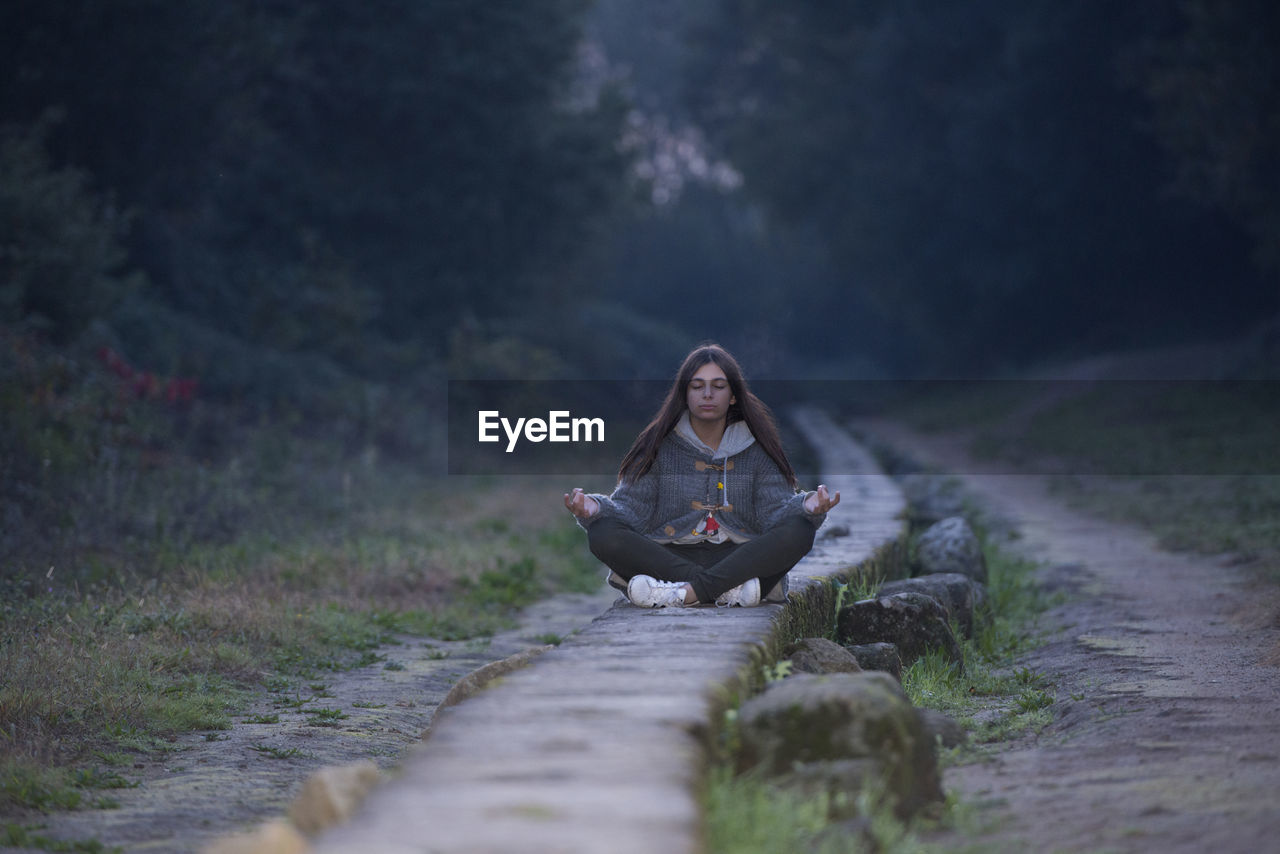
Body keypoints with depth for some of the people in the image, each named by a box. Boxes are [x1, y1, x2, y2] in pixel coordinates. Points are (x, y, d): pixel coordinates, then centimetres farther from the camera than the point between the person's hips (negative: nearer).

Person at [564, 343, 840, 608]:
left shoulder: (757, 452, 13)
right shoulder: (659, 449, 11)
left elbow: (777, 509, 0)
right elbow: (631, 507, 2)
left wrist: (807, 506, -23)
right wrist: (595, 507, -21)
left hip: (740, 559, 0)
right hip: (668, 558, 0)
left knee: (798, 531, -28)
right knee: (603, 534, -28)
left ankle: (687, 592, -37)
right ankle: (729, 589, -35)